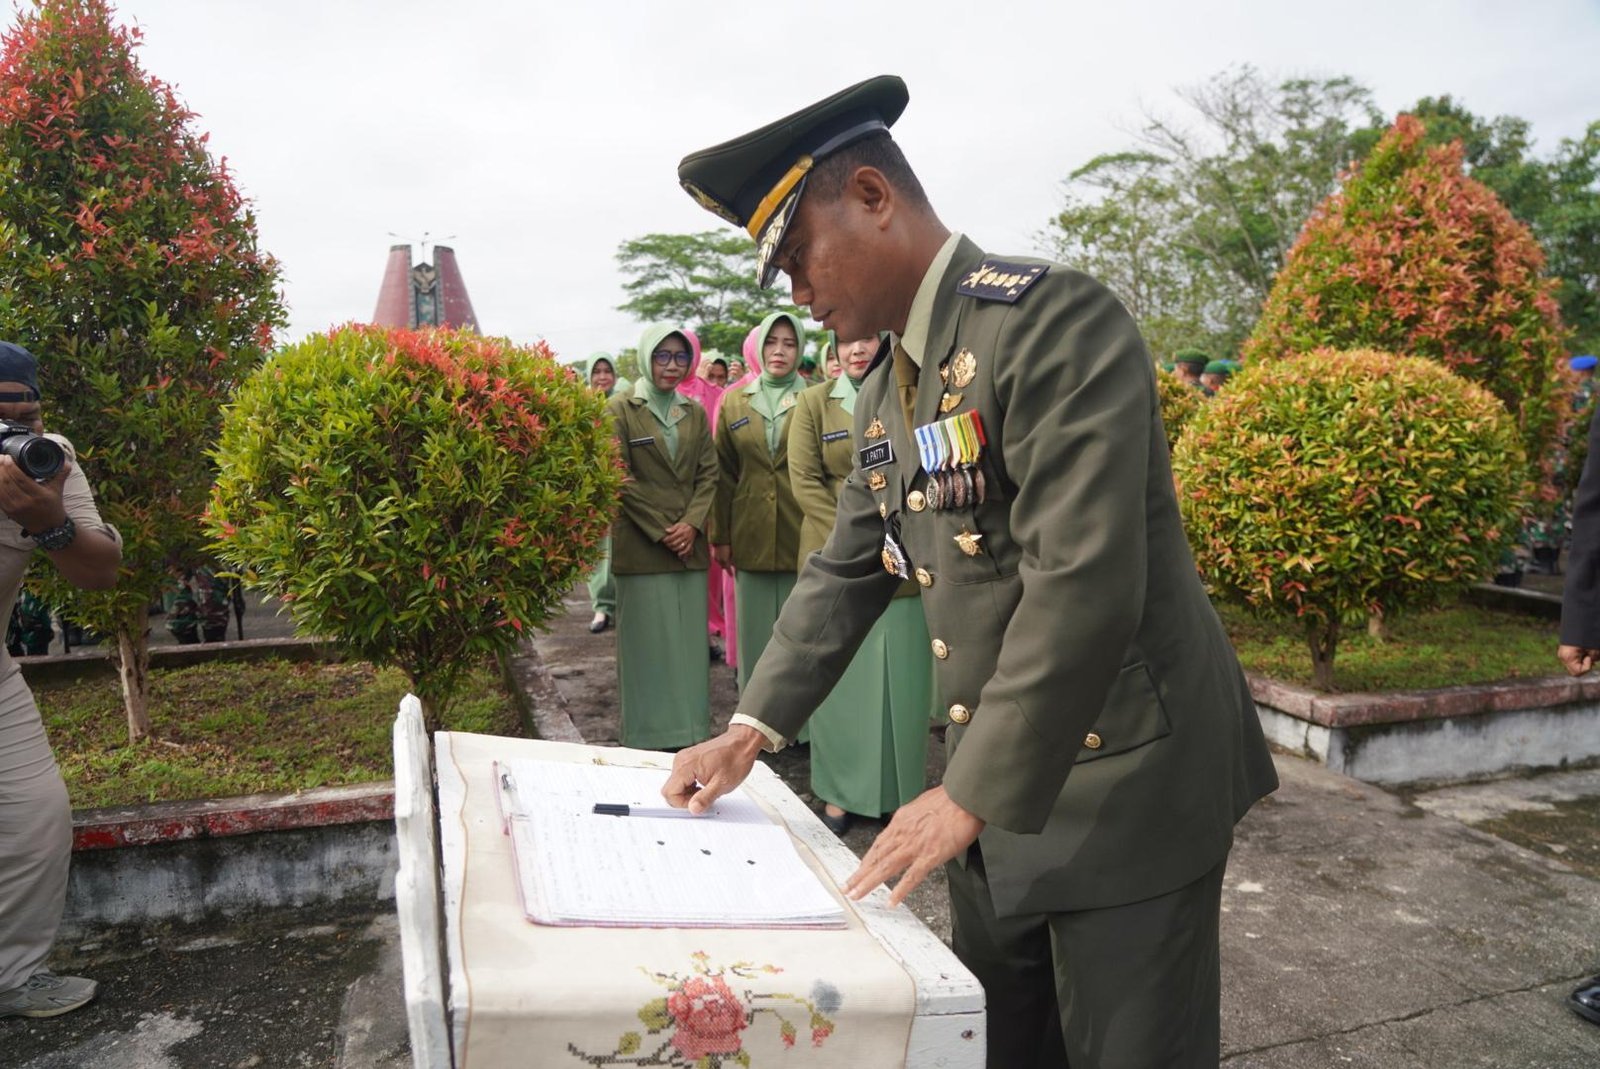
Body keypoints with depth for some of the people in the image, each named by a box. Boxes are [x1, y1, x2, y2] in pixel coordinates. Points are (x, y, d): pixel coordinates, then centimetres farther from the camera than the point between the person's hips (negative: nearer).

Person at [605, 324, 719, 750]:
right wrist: (661, 530, -12)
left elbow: (708, 474, 9)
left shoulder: (695, 412, 12)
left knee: (690, 640, 6)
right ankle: (648, 736, 9)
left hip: (689, 545, 4)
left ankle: (691, 729, 16)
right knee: (647, 642, 0)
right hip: (640, 547, -4)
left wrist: (692, 523, -7)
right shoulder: (621, 410, -2)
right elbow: (619, 478, -8)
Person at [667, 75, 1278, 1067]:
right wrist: (753, 729, 7)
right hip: (993, 784, 8)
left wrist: (972, 795, -21)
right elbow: (848, 570, 14)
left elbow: (1083, 580, -26)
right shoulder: (886, 385, 9)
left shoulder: (1054, 317, -19)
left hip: (1124, 780, -8)